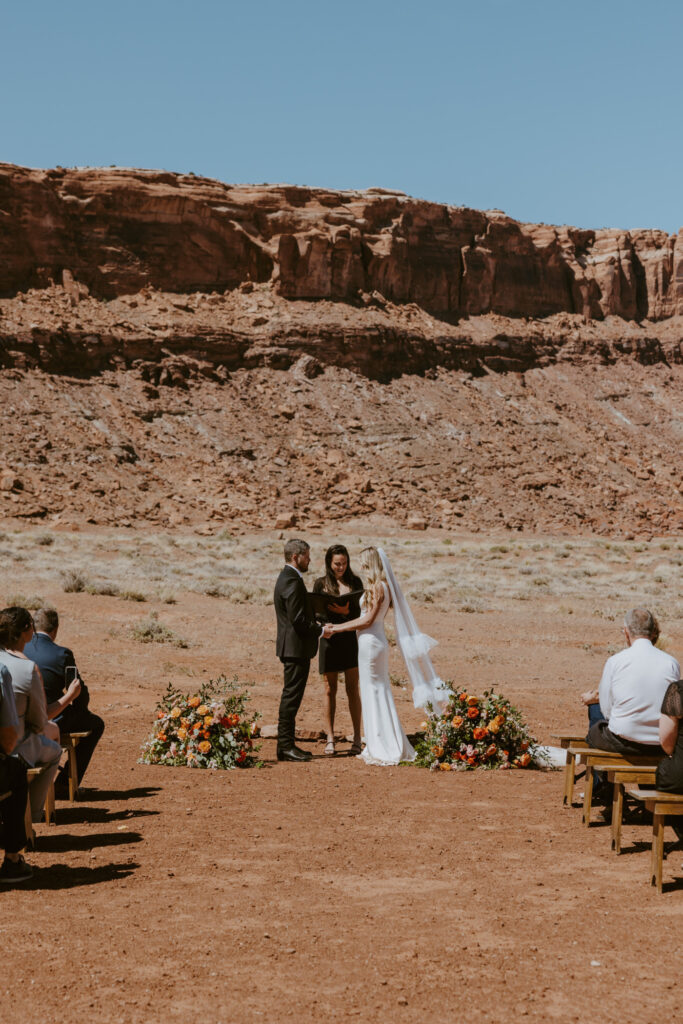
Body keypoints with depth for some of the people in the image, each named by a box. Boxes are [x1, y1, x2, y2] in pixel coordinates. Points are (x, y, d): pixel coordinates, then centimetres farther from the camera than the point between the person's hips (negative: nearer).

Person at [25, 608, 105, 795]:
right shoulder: (62, 654, -15)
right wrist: (78, 706, 17)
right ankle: (65, 784, 16)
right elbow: (80, 693, -7)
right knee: (96, 724, 20)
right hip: (50, 720, -6)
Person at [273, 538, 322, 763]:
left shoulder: (287, 578, 16)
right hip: (296, 647, -11)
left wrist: (316, 626, 13)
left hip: (293, 647, 11)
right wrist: (320, 630, -11)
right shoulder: (292, 582, -18)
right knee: (291, 697, -6)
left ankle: (286, 744, 20)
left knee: (291, 697, 14)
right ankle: (286, 746, -3)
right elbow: (298, 619, -23)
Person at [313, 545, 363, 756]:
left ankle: (357, 738, 7)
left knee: (352, 689, 2)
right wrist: (321, 628, -15)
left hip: (351, 638, 0)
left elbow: (362, 611, 3)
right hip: (329, 638, 0)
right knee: (330, 690, 3)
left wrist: (346, 611, -17)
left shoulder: (355, 582, 6)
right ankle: (330, 739, 8)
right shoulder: (321, 583, 4)